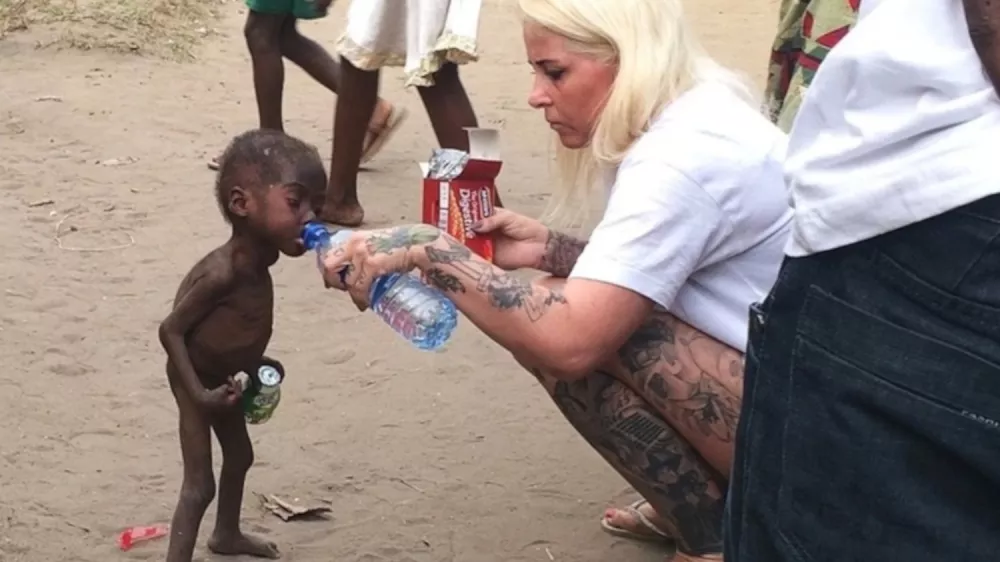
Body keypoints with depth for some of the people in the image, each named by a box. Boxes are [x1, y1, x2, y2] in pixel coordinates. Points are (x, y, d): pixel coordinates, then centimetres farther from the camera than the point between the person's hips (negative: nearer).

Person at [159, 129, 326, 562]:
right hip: (199, 381, -10)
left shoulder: (253, 261, -7)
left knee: (239, 456, 28)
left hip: (224, 377, 10)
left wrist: (253, 361, 9)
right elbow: (171, 329, -29)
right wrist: (199, 392, -30)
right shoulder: (225, 272, -35)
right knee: (199, 485, -7)